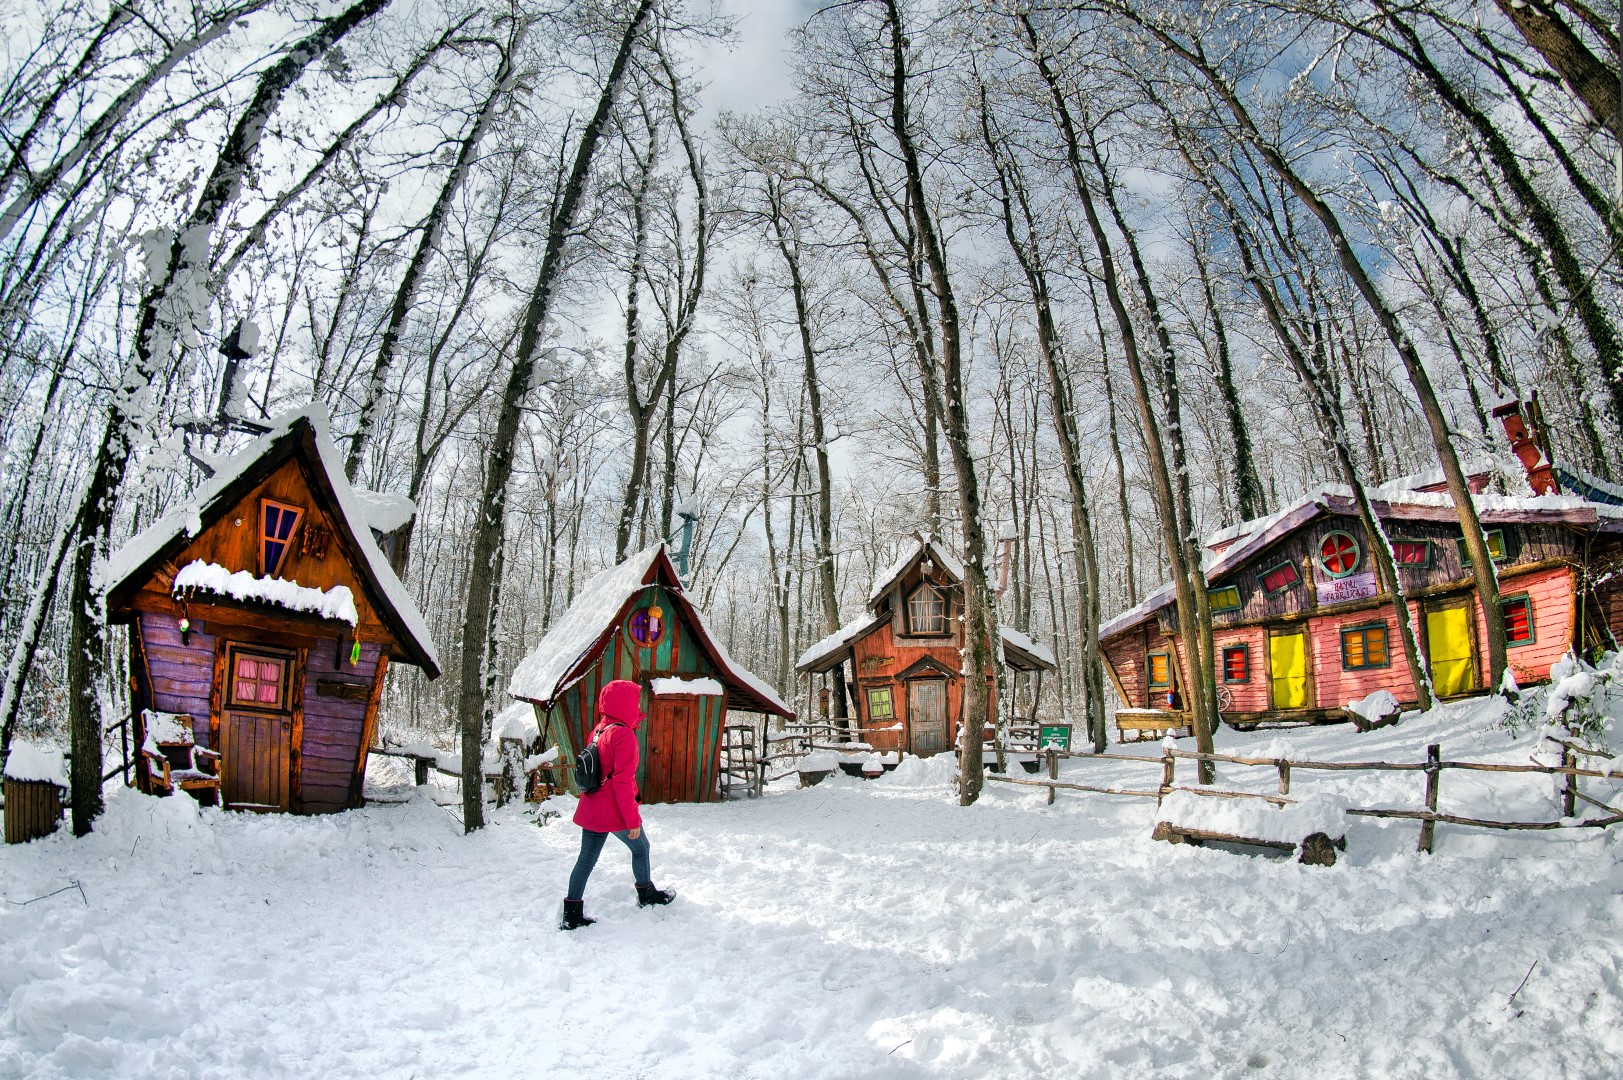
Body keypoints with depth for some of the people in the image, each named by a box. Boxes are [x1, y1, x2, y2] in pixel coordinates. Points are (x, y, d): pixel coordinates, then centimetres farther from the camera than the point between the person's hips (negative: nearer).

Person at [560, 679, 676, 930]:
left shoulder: (599, 730, 8)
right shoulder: (624, 735, -19)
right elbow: (622, 781, -22)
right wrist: (633, 820, -18)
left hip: (591, 809, 7)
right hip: (614, 812, -7)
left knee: (586, 859, 11)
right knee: (640, 847, 16)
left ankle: (572, 914, 13)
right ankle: (647, 894, 34)